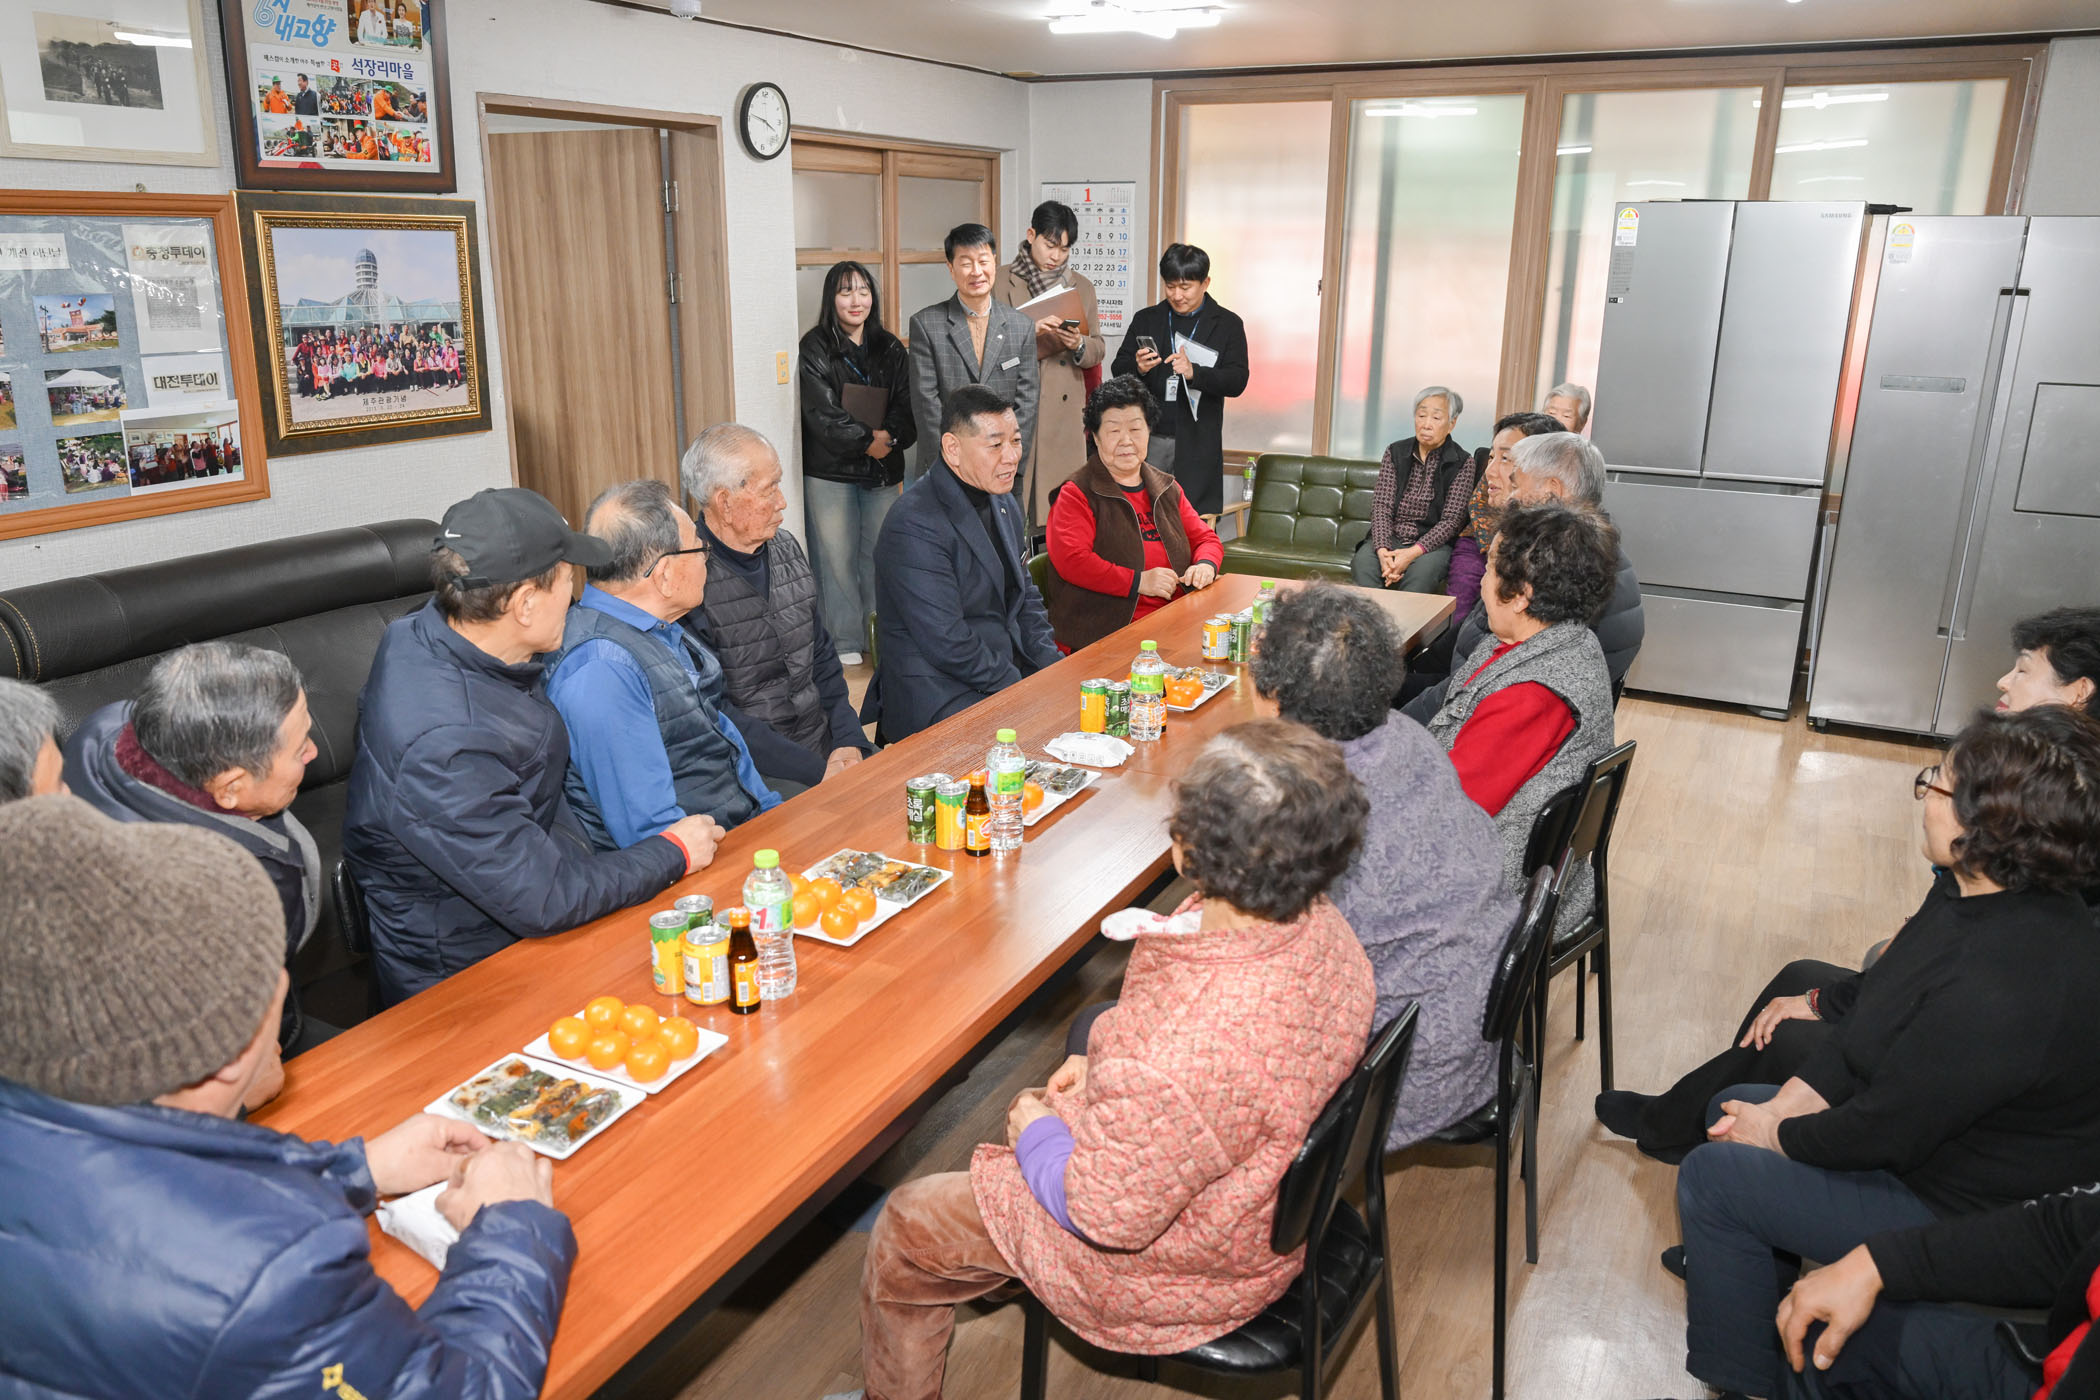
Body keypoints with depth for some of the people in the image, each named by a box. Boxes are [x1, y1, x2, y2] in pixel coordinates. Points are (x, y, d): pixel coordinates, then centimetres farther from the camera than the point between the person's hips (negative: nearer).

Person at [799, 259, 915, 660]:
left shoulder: (890, 349, 11)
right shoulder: (815, 348, -3)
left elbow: (906, 407, 4)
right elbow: (822, 413, -12)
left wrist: (889, 437, -14)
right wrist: (868, 440, -13)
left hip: (882, 471, 4)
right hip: (829, 472, -3)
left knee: (881, 554, 5)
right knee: (838, 557, 0)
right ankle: (844, 642, 10)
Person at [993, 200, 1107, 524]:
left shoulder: (1081, 286, 15)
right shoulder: (1002, 281, 6)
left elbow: (1099, 349, 16)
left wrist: (1079, 345, -6)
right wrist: (1030, 331, -17)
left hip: (1064, 412, 2)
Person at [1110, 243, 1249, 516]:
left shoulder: (1227, 324, 4)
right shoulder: (1146, 320, 12)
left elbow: (1237, 381, -6)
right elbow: (1118, 371, 8)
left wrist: (1194, 372, -23)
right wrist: (1138, 368, -16)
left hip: (1197, 445, -2)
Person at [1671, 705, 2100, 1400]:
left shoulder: (2002, 990, -37)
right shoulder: (1980, 896, -6)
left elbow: (1881, 1134, -27)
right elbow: (1870, 1026, 3)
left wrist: (1773, 1133, -10)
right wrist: (1785, 1105, -4)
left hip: (1963, 1208, -9)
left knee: (1713, 1177, -8)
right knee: (1738, 1102, 15)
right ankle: (1747, 1267, 36)